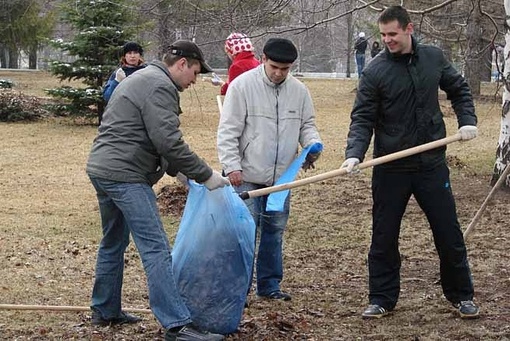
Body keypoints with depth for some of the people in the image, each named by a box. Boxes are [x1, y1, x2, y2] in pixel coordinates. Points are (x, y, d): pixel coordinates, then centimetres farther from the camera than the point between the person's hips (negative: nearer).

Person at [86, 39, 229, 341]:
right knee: (156, 249, -13)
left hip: (102, 169, 11)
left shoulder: (142, 79, 22)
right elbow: (169, 142, -19)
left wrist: (177, 170, 19)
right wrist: (206, 175, -12)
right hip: (125, 176, -11)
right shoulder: (160, 86, -12)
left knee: (114, 243, 21)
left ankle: (105, 311, 32)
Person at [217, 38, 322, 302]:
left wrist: (313, 144, -7)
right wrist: (232, 166, -16)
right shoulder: (242, 86, -10)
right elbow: (228, 131, -10)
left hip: (281, 177, 5)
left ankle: (269, 285, 24)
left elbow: (307, 125, 15)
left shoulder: (299, 91, 4)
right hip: (247, 176, -5)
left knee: (275, 231, 12)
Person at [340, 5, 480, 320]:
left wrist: (468, 121, 2)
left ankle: (461, 295, 25)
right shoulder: (375, 71, -8)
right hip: (390, 168, -2)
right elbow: (363, 118, -10)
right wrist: (354, 153, -24)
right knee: (384, 237, 6)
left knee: (449, 233, 9)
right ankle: (382, 299, 20)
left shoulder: (434, 57, 1)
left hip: (432, 163, 2)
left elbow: (459, 89, 16)